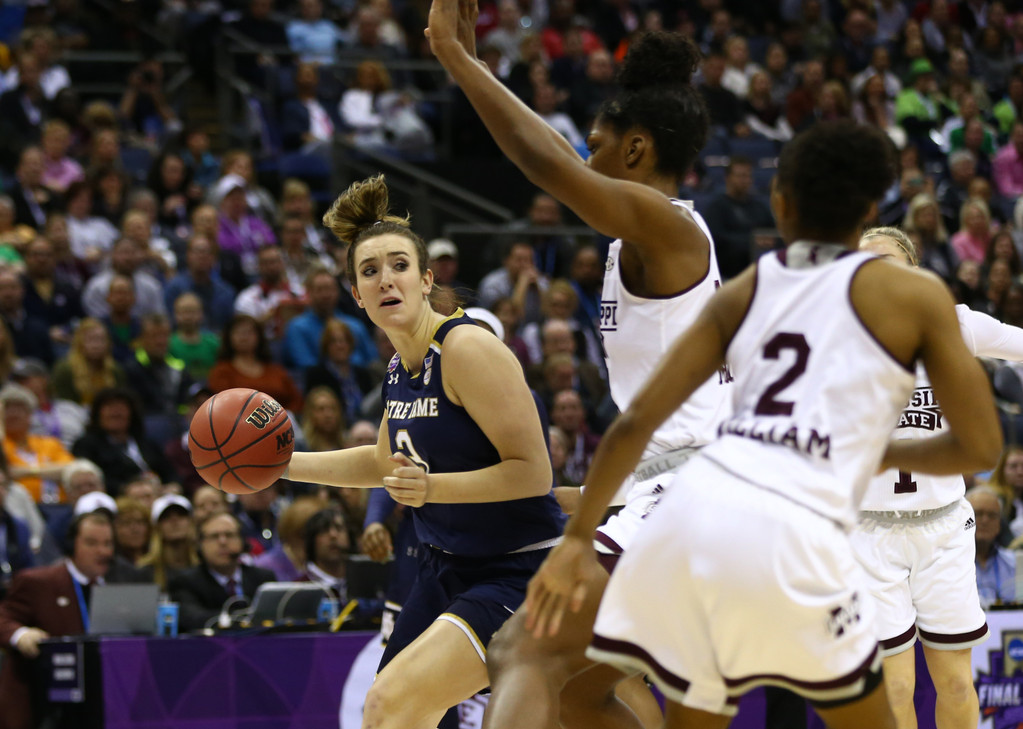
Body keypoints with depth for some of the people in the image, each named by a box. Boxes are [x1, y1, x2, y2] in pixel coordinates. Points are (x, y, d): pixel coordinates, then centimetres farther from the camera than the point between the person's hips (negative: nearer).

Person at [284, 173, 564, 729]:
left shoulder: (467, 349, -19)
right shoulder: (400, 367, 7)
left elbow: (533, 472, -23)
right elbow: (384, 463, 27)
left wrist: (433, 487, -33)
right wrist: (282, 464, 21)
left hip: (517, 573, -9)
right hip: (447, 569, 9)